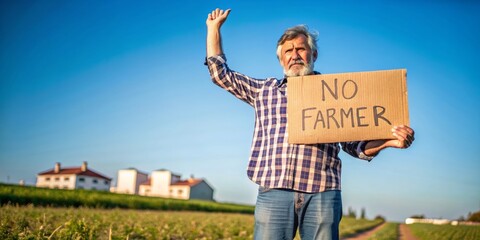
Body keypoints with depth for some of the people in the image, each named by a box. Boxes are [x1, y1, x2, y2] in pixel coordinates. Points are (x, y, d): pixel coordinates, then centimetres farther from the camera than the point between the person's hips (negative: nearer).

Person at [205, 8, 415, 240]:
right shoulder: (264, 89, 21)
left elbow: (354, 144, 14)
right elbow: (220, 73, 25)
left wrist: (387, 141, -5)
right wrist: (214, 27, 27)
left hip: (322, 193, 0)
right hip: (273, 191, 1)